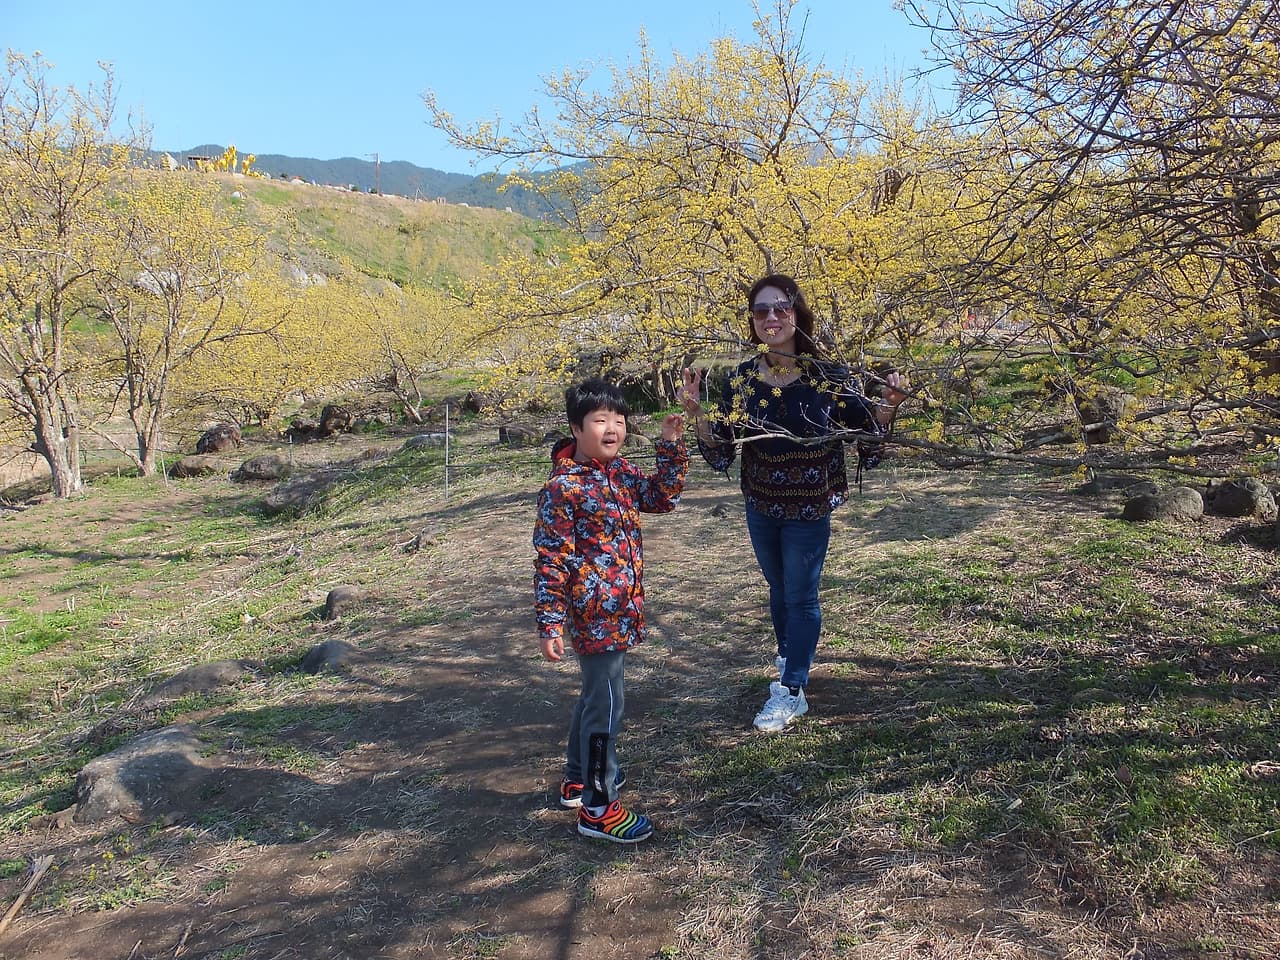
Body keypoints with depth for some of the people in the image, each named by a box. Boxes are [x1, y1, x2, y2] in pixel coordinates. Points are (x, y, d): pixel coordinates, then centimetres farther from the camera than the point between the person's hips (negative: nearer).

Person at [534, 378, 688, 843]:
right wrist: (551, 623, -18)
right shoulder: (563, 487, -18)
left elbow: (662, 496, 12)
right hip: (595, 615, -9)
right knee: (605, 705, -1)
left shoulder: (620, 472, 6)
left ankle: (578, 779, 41)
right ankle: (597, 808, 12)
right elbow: (550, 560, -18)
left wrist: (672, 447, 2)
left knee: (595, 695, 22)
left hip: (618, 610, 9)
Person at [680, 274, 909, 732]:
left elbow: (866, 431, -7)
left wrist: (887, 404, -24)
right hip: (760, 508, 4)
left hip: (809, 510, -3)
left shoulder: (828, 376, -15)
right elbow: (720, 449, -5)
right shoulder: (741, 378, -7)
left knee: (800, 597, 6)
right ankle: (789, 663, 44)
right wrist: (694, 412, -19)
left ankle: (792, 691, 20)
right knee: (779, 592, 21)